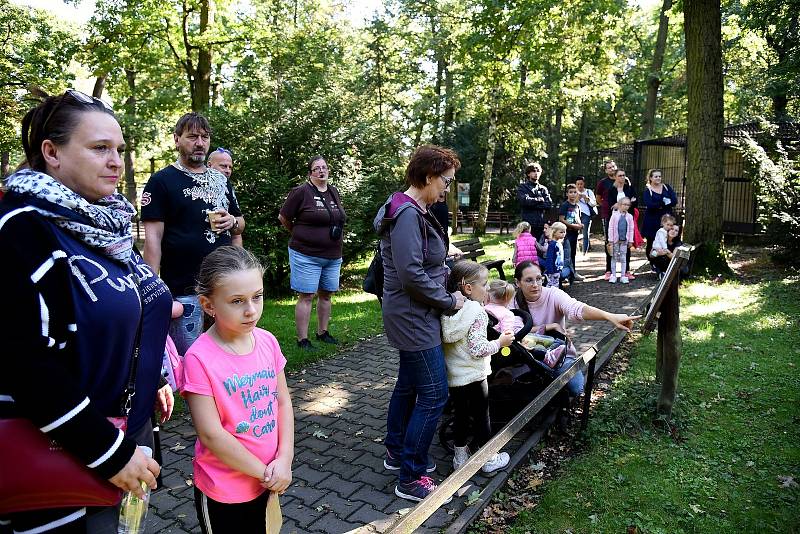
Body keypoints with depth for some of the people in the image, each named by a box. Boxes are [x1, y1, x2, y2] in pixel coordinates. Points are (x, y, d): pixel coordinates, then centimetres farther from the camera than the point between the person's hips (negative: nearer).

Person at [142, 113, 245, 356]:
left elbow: (240, 223, 21)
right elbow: (153, 237, -9)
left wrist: (232, 221, -3)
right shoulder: (162, 181, -3)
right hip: (183, 291, -5)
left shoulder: (220, 179, 14)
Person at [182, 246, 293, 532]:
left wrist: (284, 460, -9)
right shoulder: (199, 358, -22)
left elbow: (283, 402, 0)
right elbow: (211, 435, -21)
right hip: (223, 490, -4)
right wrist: (263, 471, -14)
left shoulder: (267, 341, -6)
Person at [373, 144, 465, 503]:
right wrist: (449, 301, -15)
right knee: (433, 394, -4)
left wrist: (444, 260, 4)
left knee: (408, 383, 20)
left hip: (412, 315, 11)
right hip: (414, 316, -11)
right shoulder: (407, 214, -21)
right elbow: (411, 274, -26)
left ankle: (396, 453, 36)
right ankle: (411, 479, 7)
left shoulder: (414, 211, 11)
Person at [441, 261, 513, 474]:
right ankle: (488, 459, 25)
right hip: (474, 375, -6)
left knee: (460, 415, 18)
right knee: (481, 416, 10)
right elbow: (478, 348, -22)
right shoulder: (477, 312, -20)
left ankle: (460, 456, 31)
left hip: (452, 374, 6)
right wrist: (500, 342, -9)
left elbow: (447, 340, 6)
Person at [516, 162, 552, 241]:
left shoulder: (543, 189, 17)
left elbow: (549, 204, 2)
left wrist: (532, 203, -8)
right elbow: (524, 200, -12)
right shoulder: (522, 187, 7)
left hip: (541, 225, 4)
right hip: (527, 224, -4)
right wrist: (539, 200, -1)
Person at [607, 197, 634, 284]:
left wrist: (630, 241, 4)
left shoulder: (629, 216, 2)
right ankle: (613, 275, 13)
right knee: (614, 258, 6)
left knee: (623, 258, 6)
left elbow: (631, 229, 7)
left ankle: (623, 276, 12)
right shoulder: (615, 215, -4)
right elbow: (611, 227, -4)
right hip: (615, 240, -1)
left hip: (624, 241, 2)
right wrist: (610, 239, -7)